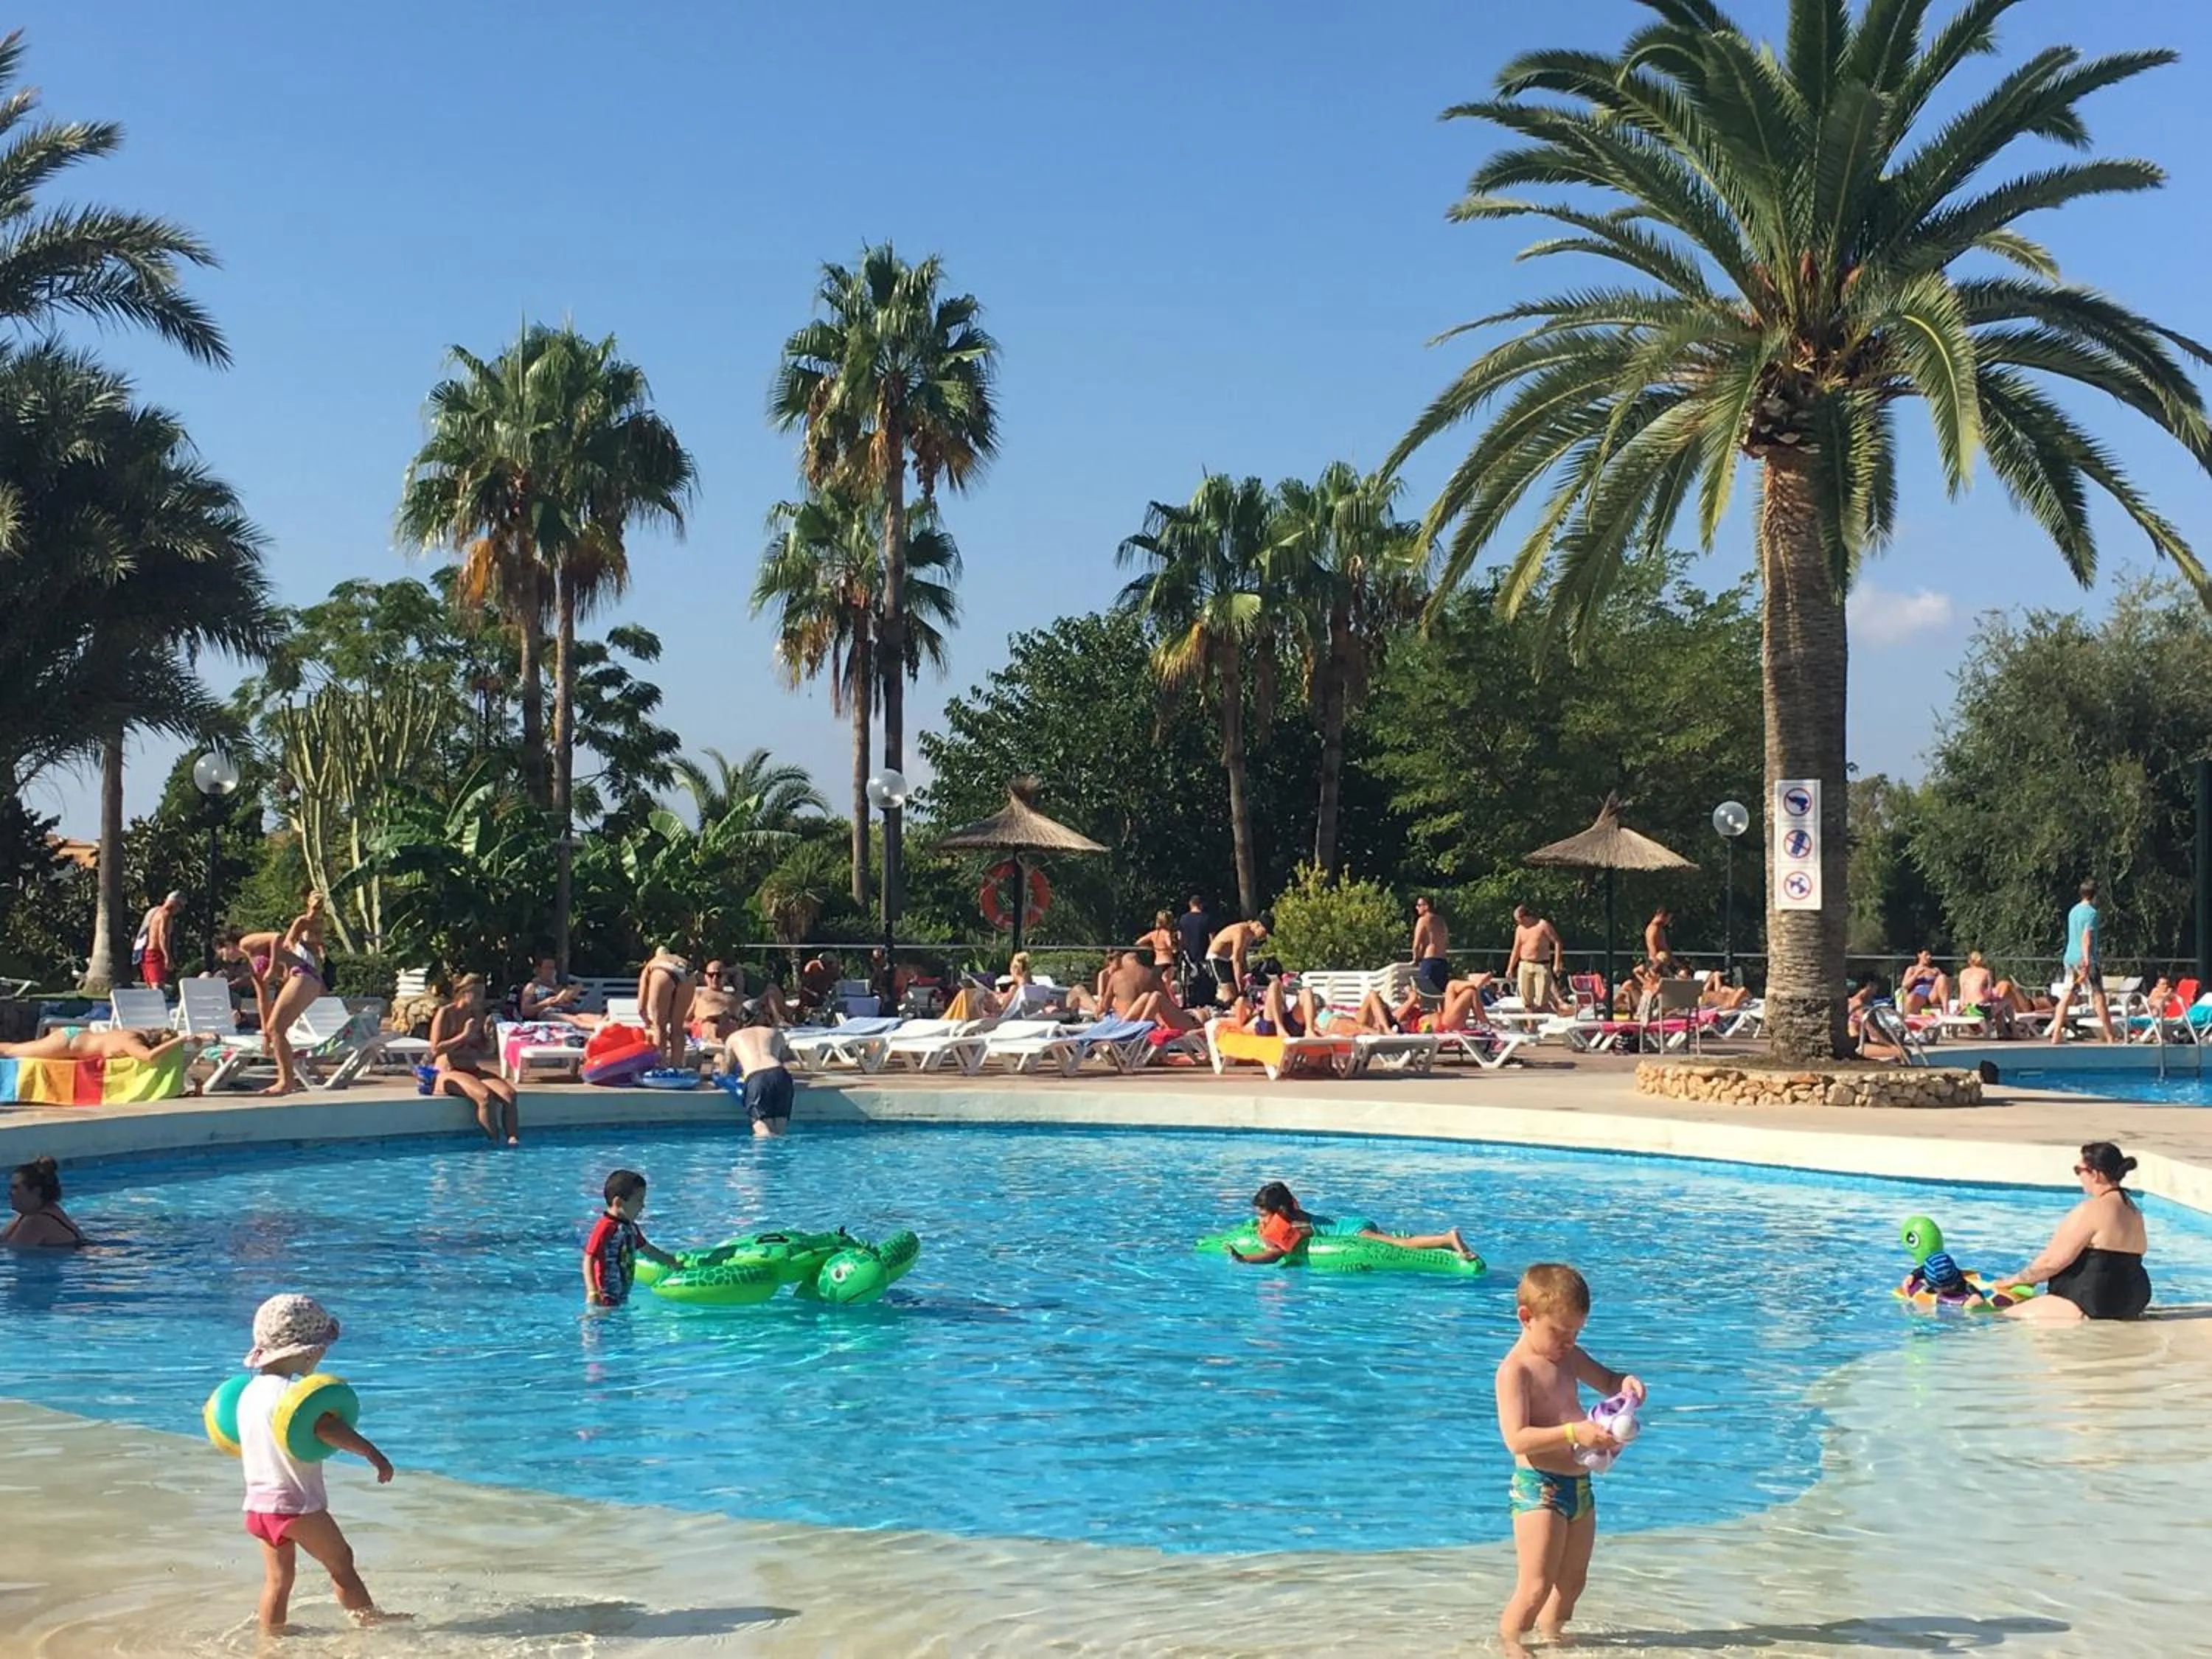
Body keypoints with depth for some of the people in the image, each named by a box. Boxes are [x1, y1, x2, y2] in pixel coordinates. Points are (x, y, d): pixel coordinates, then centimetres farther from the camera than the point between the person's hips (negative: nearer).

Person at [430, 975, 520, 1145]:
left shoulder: (478, 1015, 12)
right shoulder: (445, 1013, -6)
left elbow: (485, 1051, 17)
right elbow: (436, 1049, -14)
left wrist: (487, 1035, -3)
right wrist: (464, 1035, -18)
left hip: (473, 1071, 6)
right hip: (449, 1072, -6)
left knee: (509, 1094, -21)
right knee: (485, 1096, -34)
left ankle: (514, 1140, -29)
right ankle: (494, 1144, -33)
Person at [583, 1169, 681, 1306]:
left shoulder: (631, 1227, 11)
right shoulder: (605, 1227, -17)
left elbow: (647, 1249, 28)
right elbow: (589, 1261, -20)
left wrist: (673, 1263, 37)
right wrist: (592, 1293, -28)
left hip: (622, 1296, 9)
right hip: (605, 1298, -9)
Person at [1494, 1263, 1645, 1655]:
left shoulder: (1569, 1356, 10)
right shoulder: (1515, 1370, -16)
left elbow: (1605, 1381, 28)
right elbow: (1516, 1439, -25)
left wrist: (1626, 1383, 3)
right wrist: (1573, 1433, -34)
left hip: (1579, 1485, 9)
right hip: (1539, 1489, -9)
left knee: (1572, 1581, 20)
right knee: (1536, 1586, -11)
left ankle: (1551, 1635, 37)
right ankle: (1507, 1644, 2)